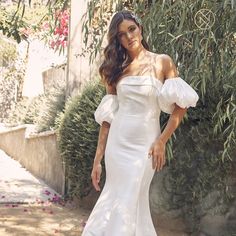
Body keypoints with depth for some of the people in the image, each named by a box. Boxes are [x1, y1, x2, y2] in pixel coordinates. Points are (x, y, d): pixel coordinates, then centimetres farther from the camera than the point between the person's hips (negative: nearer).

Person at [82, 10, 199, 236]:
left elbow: (180, 106, -1)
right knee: (117, 203, 6)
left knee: (128, 205, -4)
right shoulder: (116, 69, 9)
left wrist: (161, 142, -9)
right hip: (117, 143, 3)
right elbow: (106, 117, 7)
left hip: (144, 144, -3)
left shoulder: (162, 62, 1)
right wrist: (97, 160, 5)